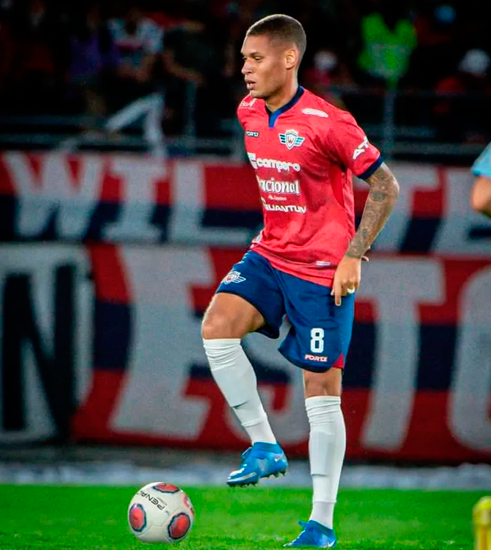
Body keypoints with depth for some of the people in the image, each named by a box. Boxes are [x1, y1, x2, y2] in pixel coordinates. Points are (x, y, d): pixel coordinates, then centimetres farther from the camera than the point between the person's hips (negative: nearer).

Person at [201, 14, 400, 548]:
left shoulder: (328, 123, -18)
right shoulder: (249, 114, 3)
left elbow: (385, 186, -13)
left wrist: (352, 257, -16)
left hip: (322, 270, -6)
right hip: (269, 255, 6)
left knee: (321, 389, -2)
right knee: (217, 325, -20)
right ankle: (264, 447, -7)